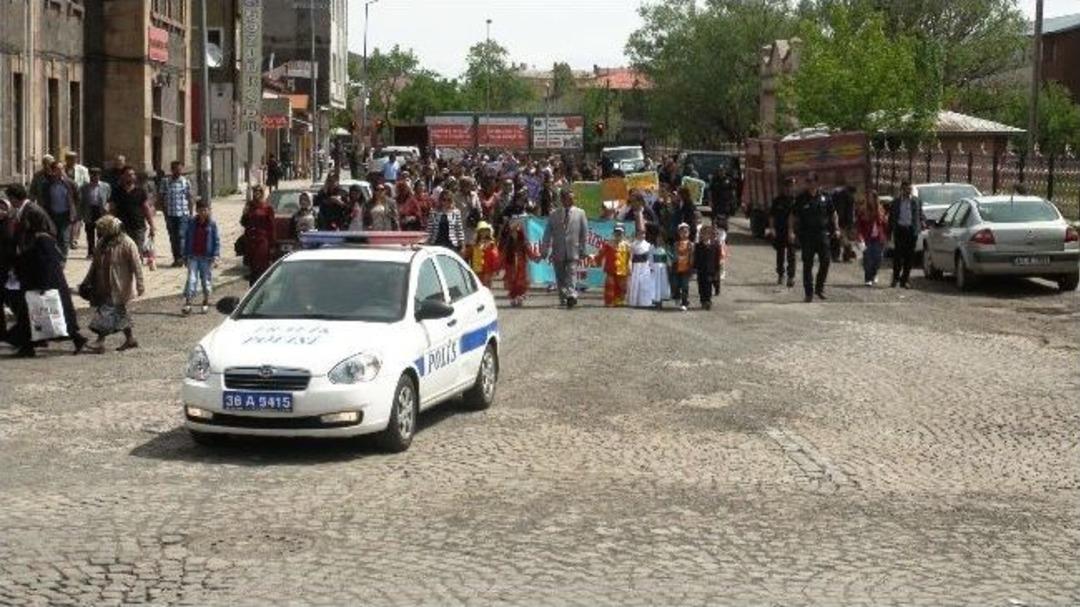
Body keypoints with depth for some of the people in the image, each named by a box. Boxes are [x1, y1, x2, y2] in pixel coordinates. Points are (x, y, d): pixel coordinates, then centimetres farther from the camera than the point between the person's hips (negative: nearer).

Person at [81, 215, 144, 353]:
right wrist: (86, 282, 16)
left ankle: (100, 342, -7)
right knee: (119, 313, 13)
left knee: (107, 312, -10)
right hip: (104, 287, 8)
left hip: (118, 287, -8)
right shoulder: (102, 243, 8)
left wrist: (140, 284, -16)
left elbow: (136, 266, -14)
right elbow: (95, 263, 16)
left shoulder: (127, 244, -14)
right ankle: (130, 339, 23)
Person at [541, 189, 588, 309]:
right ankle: (563, 298, 17)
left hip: (573, 251, -2)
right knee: (560, 276, 7)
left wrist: (582, 249, 1)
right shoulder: (554, 215, 6)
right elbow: (548, 234, 6)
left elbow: (585, 233, 6)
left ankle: (571, 295, -26)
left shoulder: (580, 213, 4)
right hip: (558, 252, 2)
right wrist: (546, 250, 0)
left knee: (572, 273, -15)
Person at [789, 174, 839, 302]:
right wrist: (791, 231, -10)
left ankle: (820, 287, 14)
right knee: (807, 264, 1)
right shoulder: (801, 199, -1)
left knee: (825, 261, -4)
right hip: (806, 235, -1)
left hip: (822, 234, 2)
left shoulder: (824, 197, 5)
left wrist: (835, 229, 9)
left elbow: (833, 214, 15)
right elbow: (793, 216, 1)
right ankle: (808, 292, 6)